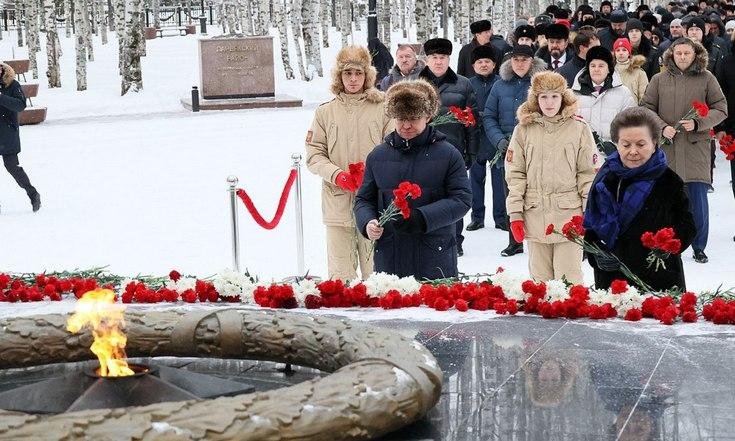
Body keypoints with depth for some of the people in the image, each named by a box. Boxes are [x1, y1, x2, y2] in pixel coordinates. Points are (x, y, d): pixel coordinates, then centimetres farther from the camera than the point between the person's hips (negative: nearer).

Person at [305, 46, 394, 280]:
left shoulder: (382, 109, 3)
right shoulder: (325, 112, 8)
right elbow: (314, 154, 6)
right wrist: (337, 175, -10)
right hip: (338, 203, 1)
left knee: (375, 271, 2)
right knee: (340, 273, 3)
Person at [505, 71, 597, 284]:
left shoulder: (579, 128, 1)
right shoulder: (524, 130, 5)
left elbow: (588, 172, 2)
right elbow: (515, 174, 4)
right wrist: (515, 213, -2)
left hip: (569, 214, -2)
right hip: (535, 215, 2)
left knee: (569, 278, -3)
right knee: (540, 277, 9)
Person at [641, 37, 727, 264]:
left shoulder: (706, 79, 3)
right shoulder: (659, 80, 5)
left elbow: (721, 109, 4)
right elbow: (646, 109, 8)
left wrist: (698, 123, -11)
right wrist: (662, 127, -9)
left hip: (696, 147, -1)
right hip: (667, 146, 1)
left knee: (698, 198, -2)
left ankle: (699, 247, 10)